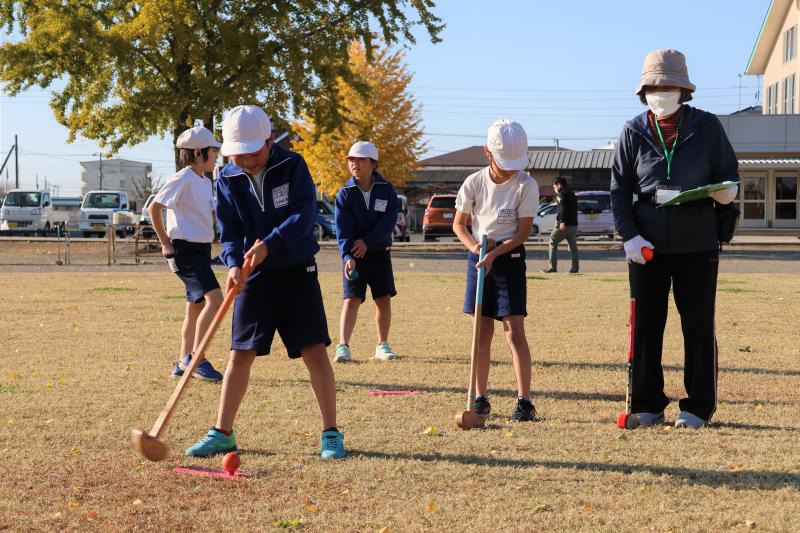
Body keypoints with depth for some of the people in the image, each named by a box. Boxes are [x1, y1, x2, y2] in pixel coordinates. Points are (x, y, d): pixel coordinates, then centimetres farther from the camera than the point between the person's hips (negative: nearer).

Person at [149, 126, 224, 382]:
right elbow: (155, 207, -14)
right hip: (185, 249, -10)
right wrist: (165, 243, -11)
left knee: (196, 307, 13)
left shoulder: (206, 182, 14)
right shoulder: (183, 179, -13)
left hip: (202, 249, 10)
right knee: (215, 298, -22)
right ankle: (195, 358, -19)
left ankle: (183, 363, 23)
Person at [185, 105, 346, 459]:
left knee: (315, 352, -6)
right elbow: (229, 232, -2)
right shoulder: (227, 180, -1)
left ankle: (331, 433, 4)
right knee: (240, 355, 3)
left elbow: (304, 215, -18)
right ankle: (222, 433, 12)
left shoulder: (292, 166, -8)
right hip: (254, 276, 2)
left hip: (297, 272, -2)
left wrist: (268, 244, -29)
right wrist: (234, 264, -22)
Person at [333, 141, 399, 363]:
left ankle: (382, 345, 17)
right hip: (353, 255, -1)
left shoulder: (386, 190, -2)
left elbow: (389, 222, -9)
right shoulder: (345, 193, -4)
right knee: (352, 299, -10)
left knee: (384, 299, 4)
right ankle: (343, 346, -13)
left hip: (379, 252, 2)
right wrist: (347, 257, -24)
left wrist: (367, 241, -17)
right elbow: (342, 229, -11)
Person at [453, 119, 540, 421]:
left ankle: (524, 401, -5)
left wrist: (495, 253, -21)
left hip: (509, 257, -3)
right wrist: (474, 245, -13)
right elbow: (458, 224, 6)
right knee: (482, 331, 7)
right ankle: (481, 398, 14)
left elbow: (523, 231, -9)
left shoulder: (526, 186, -10)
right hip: (478, 256, 3)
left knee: (515, 331, -8)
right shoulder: (473, 183, -3)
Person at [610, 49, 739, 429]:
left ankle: (698, 407, 13)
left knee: (698, 326, 4)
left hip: (697, 245, -1)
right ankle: (647, 405, 16)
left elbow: (729, 173, 7)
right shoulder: (634, 132, 3)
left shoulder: (707, 127, 0)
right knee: (645, 326, 6)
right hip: (647, 245, 2)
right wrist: (629, 235, -8)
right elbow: (619, 189, 4)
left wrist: (726, 191, -17)